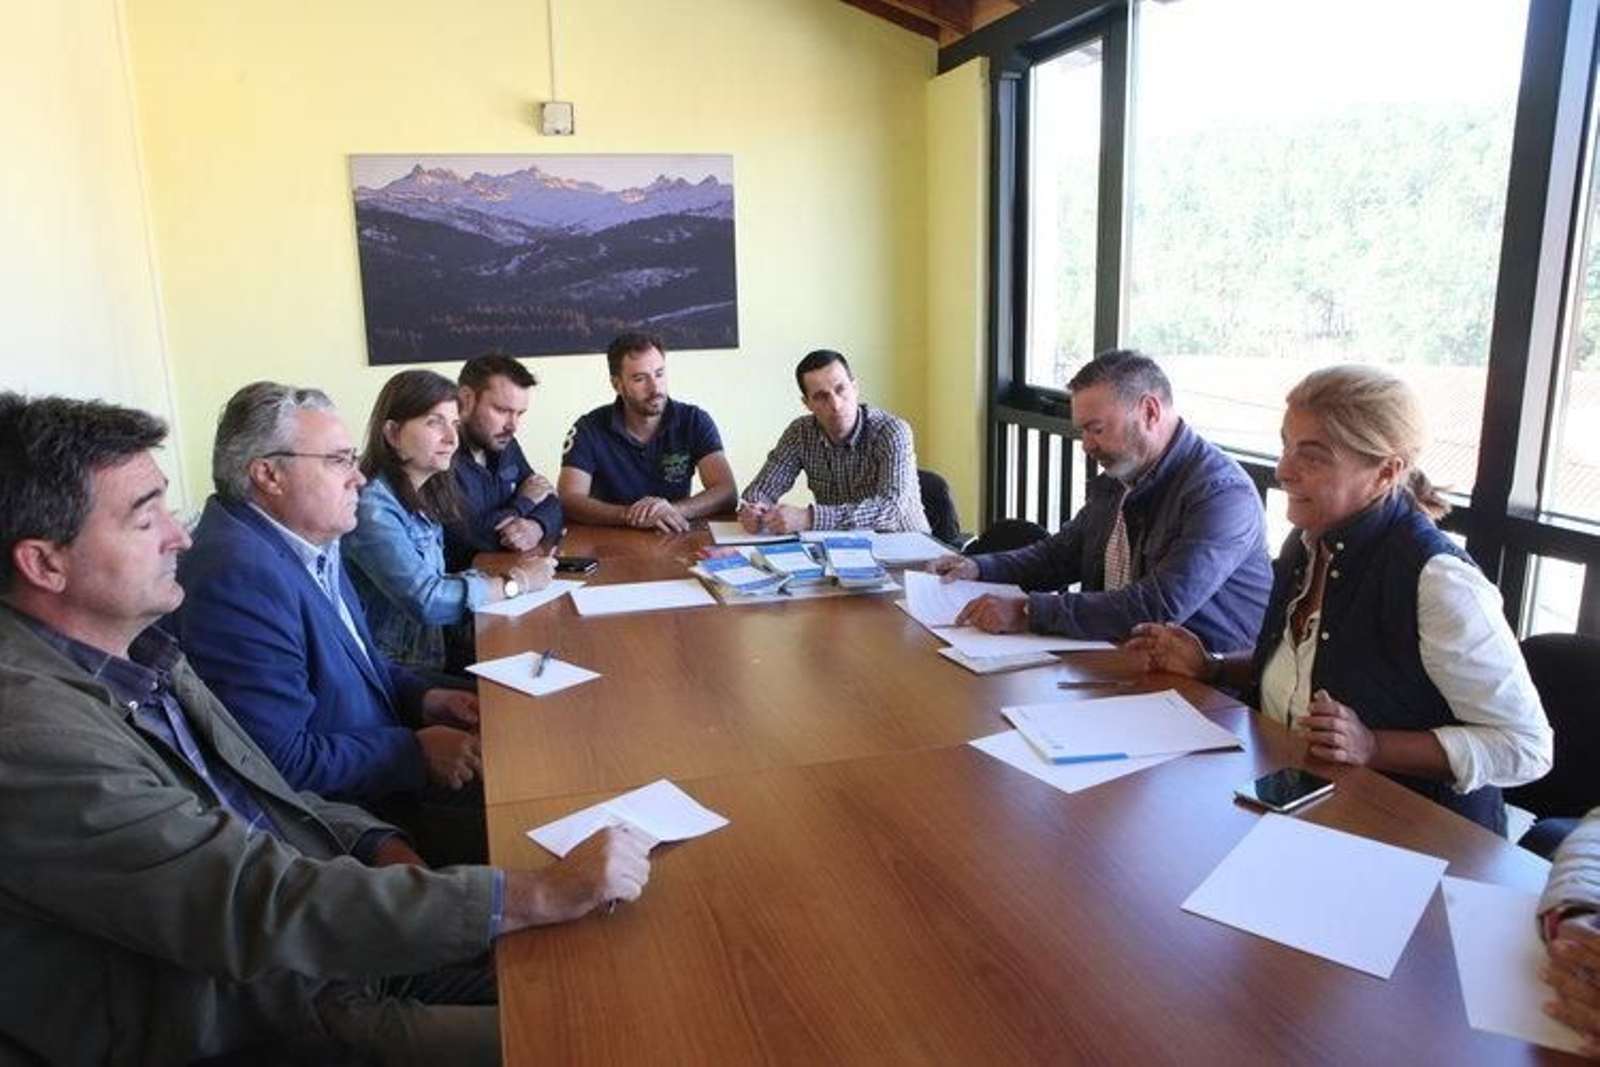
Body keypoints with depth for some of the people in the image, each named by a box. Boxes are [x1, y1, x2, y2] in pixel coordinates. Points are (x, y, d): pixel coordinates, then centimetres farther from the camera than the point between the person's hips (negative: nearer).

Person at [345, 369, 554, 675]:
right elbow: (425, 599, -23)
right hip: (394, 675, -7)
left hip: (433, 654, 7)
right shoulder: (370, 506, -18)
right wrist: (516, 582, -12)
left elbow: (435, 582, 7)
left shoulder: (421, 496, 8)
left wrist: (507, 573, -7)